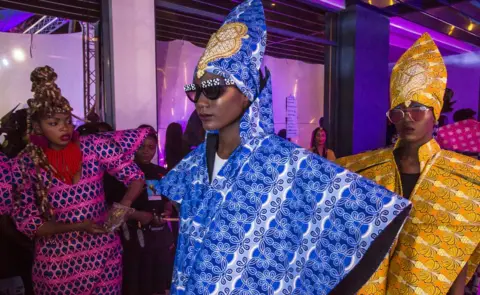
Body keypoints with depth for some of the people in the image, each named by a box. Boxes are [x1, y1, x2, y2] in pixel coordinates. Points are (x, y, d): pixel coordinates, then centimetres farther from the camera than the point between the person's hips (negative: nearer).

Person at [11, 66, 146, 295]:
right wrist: (77, 227, -19)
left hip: (104, 252, 1)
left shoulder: (95, 146, -8)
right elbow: (27, 223, -7)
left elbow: (136, 178, -4)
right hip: (57, 260, -1)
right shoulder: (26, 164, -8)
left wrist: (122, 207, -22)